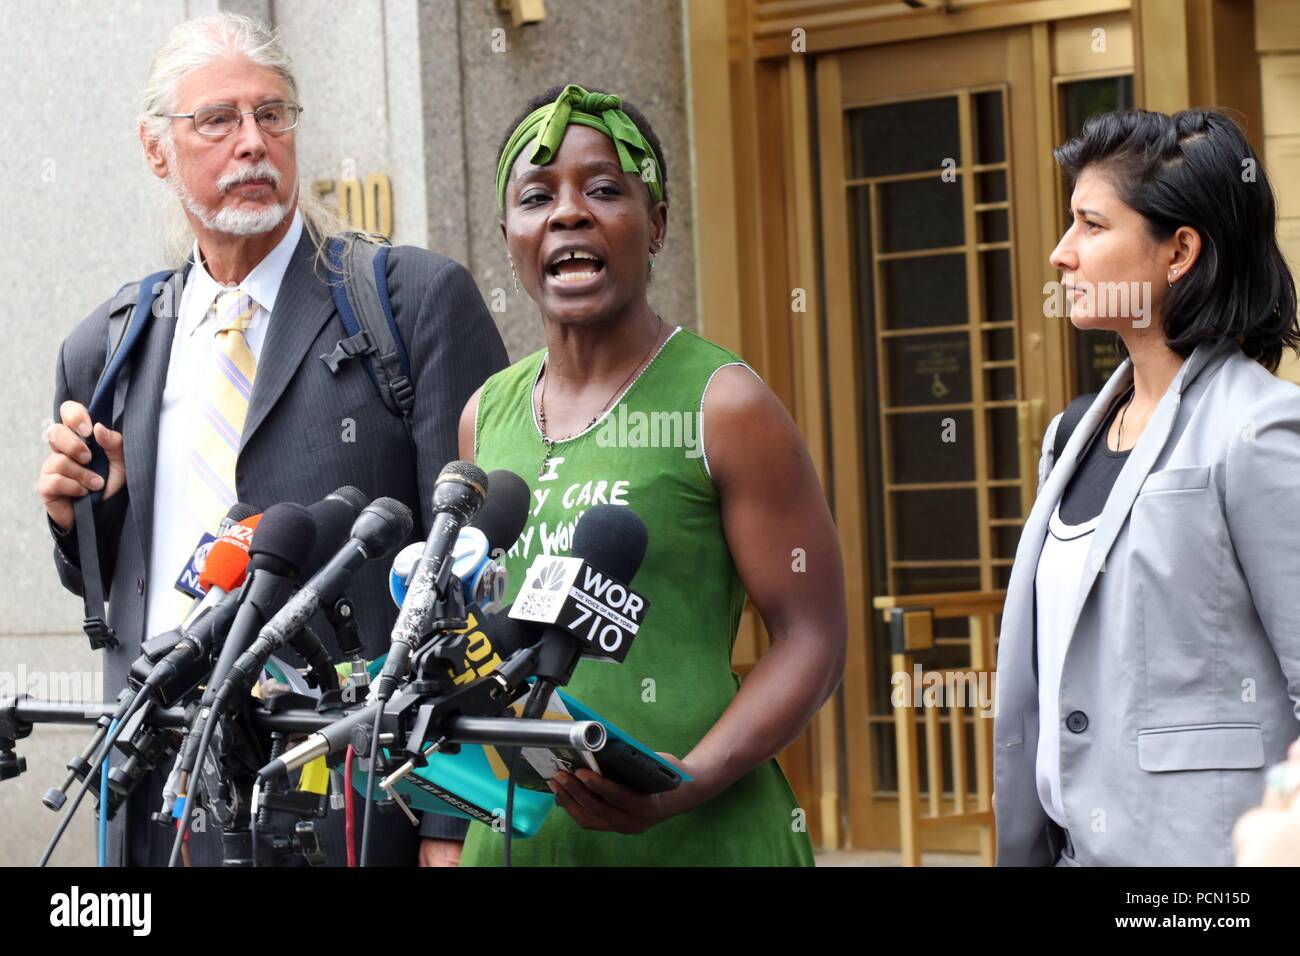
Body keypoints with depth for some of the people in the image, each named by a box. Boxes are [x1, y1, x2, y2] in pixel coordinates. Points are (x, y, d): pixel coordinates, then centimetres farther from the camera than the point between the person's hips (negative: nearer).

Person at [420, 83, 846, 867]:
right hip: (513, 829, 5)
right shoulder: (485, 417, 10)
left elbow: (812, 641, -8)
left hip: (697, 835, -5)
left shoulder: (724, 405, -6)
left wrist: (690, 783, -21)